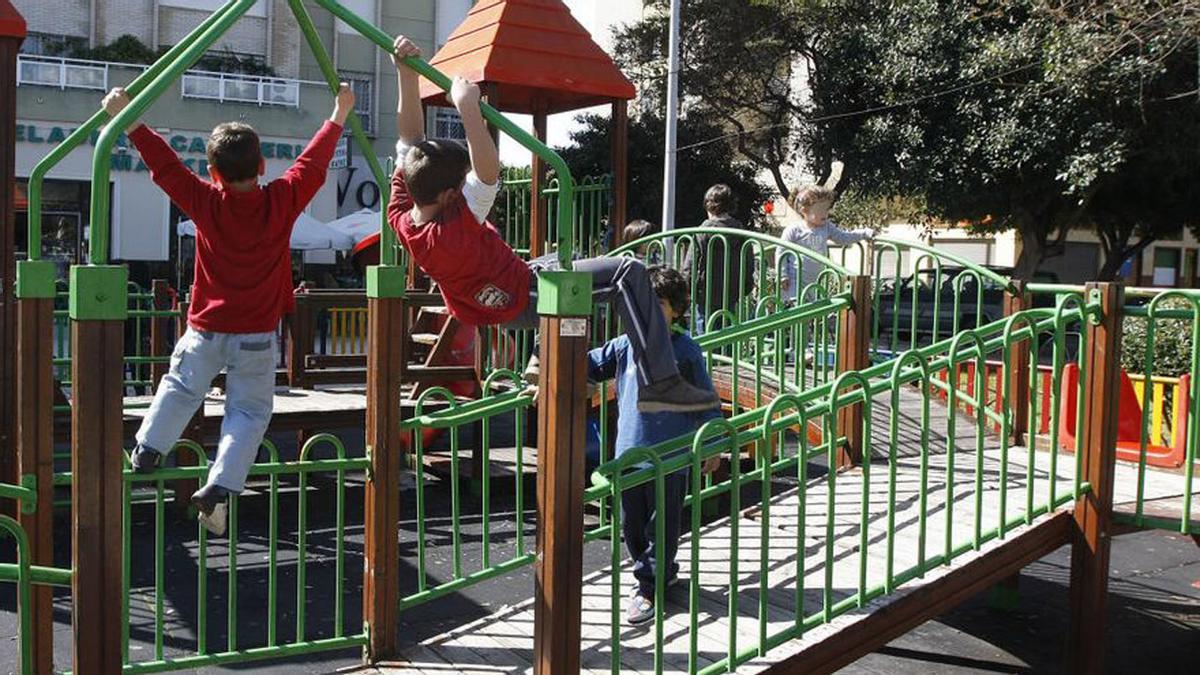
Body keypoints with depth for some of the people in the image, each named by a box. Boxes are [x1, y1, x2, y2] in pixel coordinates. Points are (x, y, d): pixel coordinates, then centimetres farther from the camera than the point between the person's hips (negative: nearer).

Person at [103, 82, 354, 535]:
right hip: (258, 335, -1)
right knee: (249, 411, 5)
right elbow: (314, 162, 0)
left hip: (206, 328, 1)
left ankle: (148, 448, 26)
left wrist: (127, 119, 7)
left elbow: (164, 163, -3)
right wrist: (339, 114, 13)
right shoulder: (282, 201, -11)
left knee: (180, 388, 25)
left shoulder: (205, 201, -10)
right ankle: (221, 484, -8)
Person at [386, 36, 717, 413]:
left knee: (552, 263, 38)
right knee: (628, 272, -17)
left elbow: (411, 138, -10)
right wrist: (467, 108, -50)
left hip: (494, 303, 9)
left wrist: (406, 73, -15)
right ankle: (659, 383, -23)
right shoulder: (454, 228, -36)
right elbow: (489, 170, -48)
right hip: (523, 300, -9)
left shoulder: (401, 216, -14)